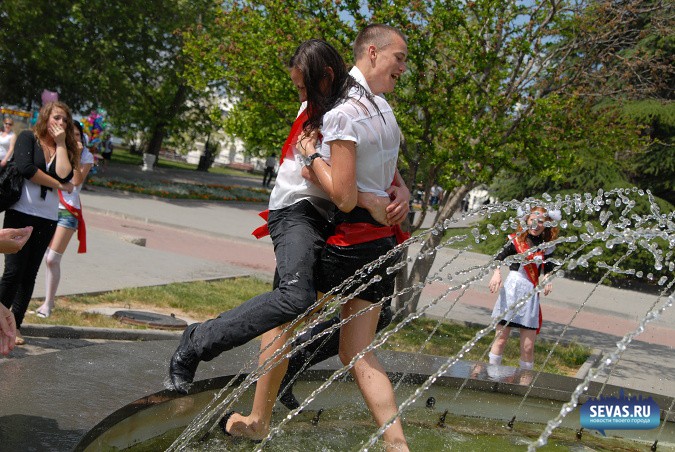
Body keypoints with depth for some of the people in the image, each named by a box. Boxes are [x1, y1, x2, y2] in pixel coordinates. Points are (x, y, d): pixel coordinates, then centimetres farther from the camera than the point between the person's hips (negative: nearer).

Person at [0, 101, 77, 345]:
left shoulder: (64, 149, 12)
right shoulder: (27, 138, 1)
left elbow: (65, 174, -8)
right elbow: (25, 167, -15)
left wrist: (60, 143, -3)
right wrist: (59, 185, -8)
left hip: (47, 219, 4)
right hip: (20, 213, -4)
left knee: (30, 274, 4)